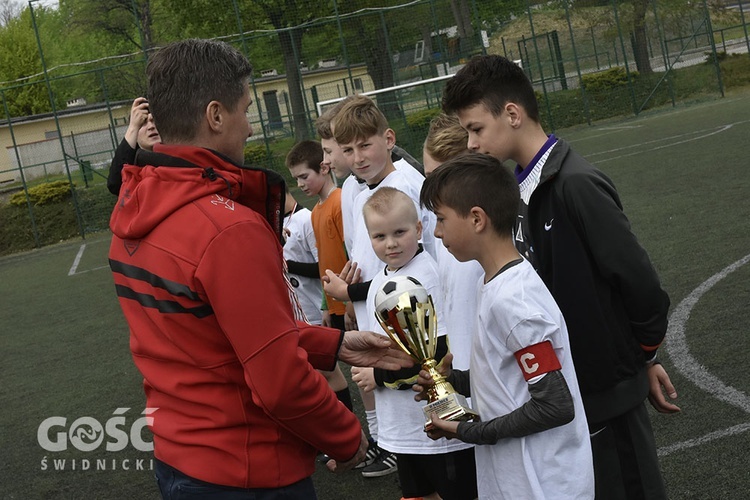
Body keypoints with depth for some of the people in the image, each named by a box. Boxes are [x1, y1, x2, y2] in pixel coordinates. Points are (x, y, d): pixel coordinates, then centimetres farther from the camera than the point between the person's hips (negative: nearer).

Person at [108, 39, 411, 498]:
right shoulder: (228, 229, -26)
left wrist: (335, 345, 7)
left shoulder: (131, 214, 1)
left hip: (176, 460, 8)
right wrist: (348, 439, -6)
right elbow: (282, 383, -23)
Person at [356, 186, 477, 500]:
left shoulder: (424, 279, -20)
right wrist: (366, 370, 5)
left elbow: (437, 355, -24)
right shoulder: (381, 279, 7)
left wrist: (380, 376, -15)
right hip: (403, 425, 9)